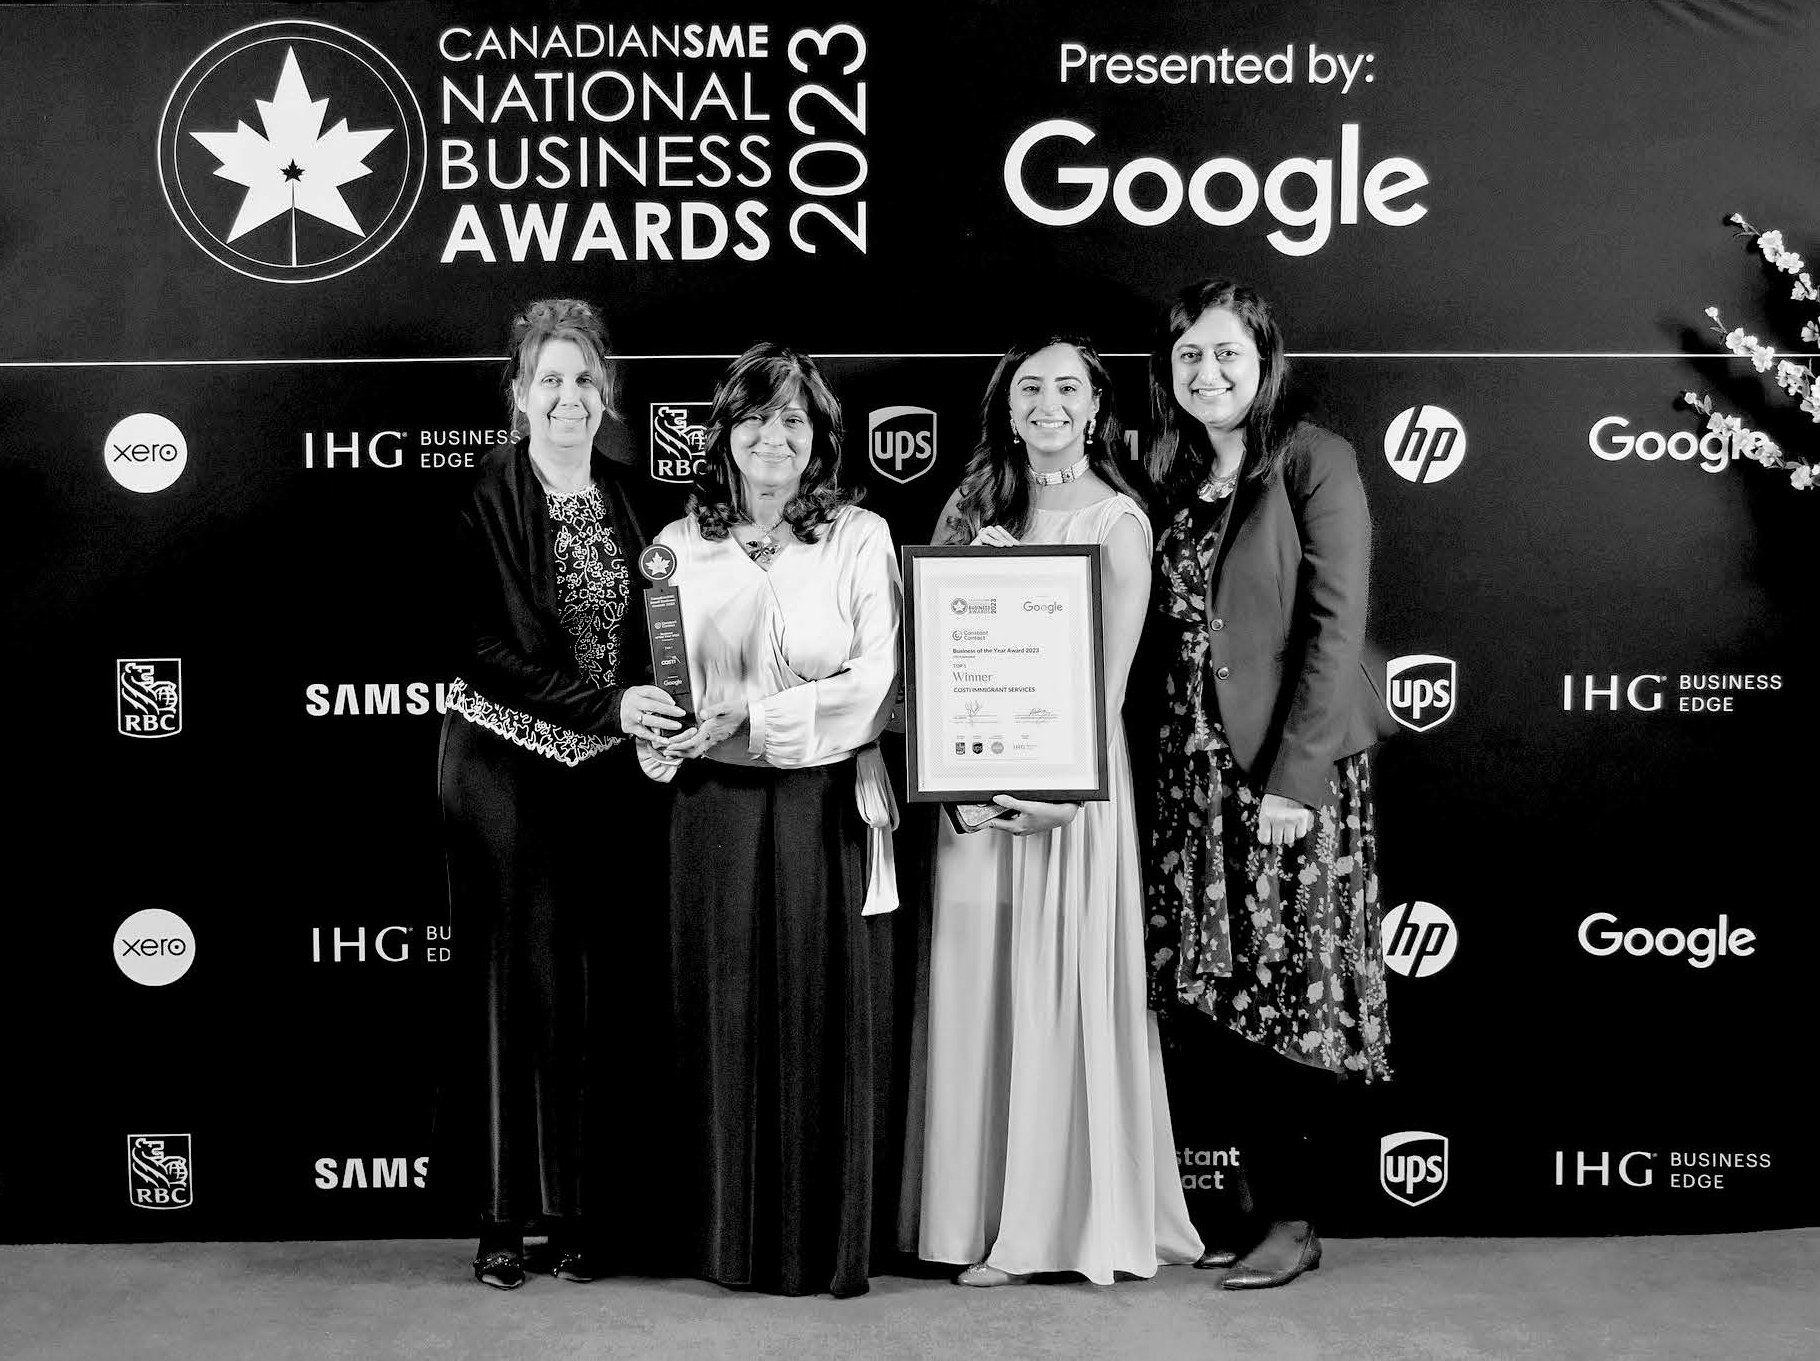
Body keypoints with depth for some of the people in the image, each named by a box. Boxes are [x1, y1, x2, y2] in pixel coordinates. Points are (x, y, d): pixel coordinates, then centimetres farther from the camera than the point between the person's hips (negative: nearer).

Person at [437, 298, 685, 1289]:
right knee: (517, 978, -1)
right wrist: (606, 705, -19)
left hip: (603, 771, 4)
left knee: (594, 980, 4)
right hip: (506, 767, -4)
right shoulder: (488, 499, -6)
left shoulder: (620, 498, 10)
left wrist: (652, 723, 1)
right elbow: (487, 650, -13)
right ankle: (504, 1213, 10)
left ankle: (577, 1207, 13)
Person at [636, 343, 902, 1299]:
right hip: (717, 808, 2)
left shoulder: (860, 538, 1)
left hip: (829, 806, -2)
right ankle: (731, 1239, 19)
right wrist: (654, 738, -11)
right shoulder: (681, 546, 7)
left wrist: (750, 715, -16)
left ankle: (831, 1245, 16)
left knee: (829, 1022, 3)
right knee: (726, 1018, 6)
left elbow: (877, 681, -7)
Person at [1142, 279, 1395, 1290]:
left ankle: (1299, 1219, 13)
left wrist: (1295, 778, -17)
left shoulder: (1313, 460, -6)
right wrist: (1162, 759, 5)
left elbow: (1335, 627, -12)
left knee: (1289, 994, 1)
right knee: (1210, 998, 7)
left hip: (1295, 769, -6)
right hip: (1195, 766, 6)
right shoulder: (1174, 478, 14)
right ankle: (1261, 1198, 20)